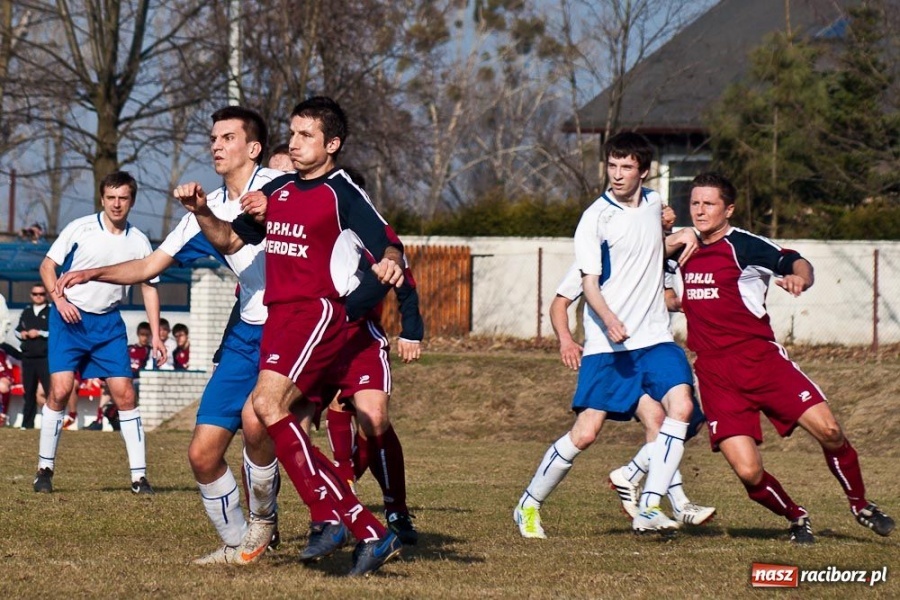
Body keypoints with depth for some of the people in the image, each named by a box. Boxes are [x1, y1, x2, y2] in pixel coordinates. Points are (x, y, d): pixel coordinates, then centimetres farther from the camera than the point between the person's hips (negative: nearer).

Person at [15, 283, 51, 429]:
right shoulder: (26, 312, 17)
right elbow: (18, 329, 23)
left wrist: (40, 333, -15)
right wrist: (21, 334, 1)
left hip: (45, 358, -6)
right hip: (28, 357, 6)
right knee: (29, 391, 11)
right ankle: (27, 423, 17)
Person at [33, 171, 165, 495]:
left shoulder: (138, 242, 2)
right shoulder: (80, 229, -5)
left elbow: (148, 287, 10)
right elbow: (48, 265, 1)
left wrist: (156, 335, 5)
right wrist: (59, 299, -15)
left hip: (109, 323, 2)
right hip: (70, 319, -2)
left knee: (124, 394, -5)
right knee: (60, 390, -13)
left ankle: (139, 476, 0)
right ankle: (44, 468, 1)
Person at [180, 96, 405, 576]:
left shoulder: (342, 192, -5)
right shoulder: (278, 190, 17)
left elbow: (386, 245, -12)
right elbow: (230, 240, 24)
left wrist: (390, 263, -36)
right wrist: (201, 211, 5)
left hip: (319, 311, -8)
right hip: (279, 316, 8)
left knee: (267, 402, -25)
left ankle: (330, 516, -22)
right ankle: (369, 532, 5)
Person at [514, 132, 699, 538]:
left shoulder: (653, 204, 11)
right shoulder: (596, 218, -7)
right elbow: (589, 283, -13)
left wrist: (680, 239, 12)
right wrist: (609, 320, -31)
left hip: (653, 336, 5)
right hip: (606, 344, -5)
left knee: (680, 404, -20)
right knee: (584, 434, -8)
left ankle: (648, 509, -20)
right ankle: (528, 506, 14)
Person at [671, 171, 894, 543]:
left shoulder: (743, 245, -4)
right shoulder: (687, 250, 14)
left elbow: (796, 263, -17)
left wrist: (799, 277, -41)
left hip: (761, 359, -3)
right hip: (715, 376, 3)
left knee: (827, 429, -16)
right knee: (748, 471, -12)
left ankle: (860, 505, 10)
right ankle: (796, 519, 18)